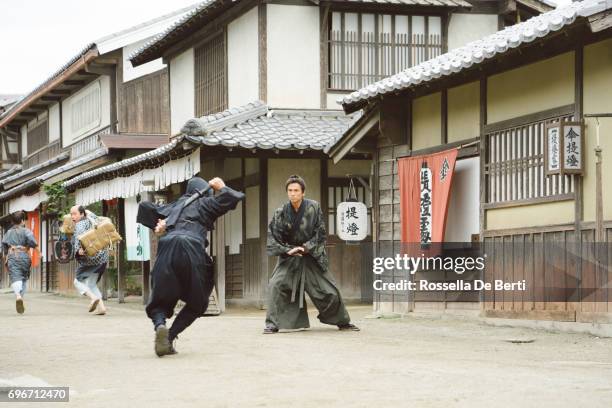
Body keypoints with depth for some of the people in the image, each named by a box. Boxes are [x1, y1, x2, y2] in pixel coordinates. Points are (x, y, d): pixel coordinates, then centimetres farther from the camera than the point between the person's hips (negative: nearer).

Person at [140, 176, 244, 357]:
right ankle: (170, 337, -5)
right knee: (197, 302, 14)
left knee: (161, 301, 12)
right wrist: (222, 188, 27)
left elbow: (144, 207, 35)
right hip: (191, 249, -3)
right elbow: (233, 198, 10)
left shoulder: (176, 205, 32)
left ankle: (160, 325, -22)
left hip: (167, 248, 3)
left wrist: (157, 225, 33)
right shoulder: (206, 203, 20)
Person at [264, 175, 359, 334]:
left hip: (312, 256, 0)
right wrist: (288, 250, -21)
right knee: (276, 286, -21)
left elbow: (321, 234, -7)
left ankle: (343, 322, 26)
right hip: (289, 257, 0)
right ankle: (272, 324, -13)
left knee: (328, 290, 4)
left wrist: (306, 247, -18)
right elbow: (272, 237, -8)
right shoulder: (281, 213, -10)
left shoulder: (314, 207, -10)